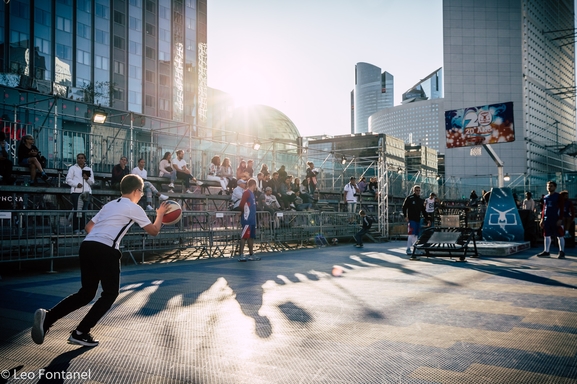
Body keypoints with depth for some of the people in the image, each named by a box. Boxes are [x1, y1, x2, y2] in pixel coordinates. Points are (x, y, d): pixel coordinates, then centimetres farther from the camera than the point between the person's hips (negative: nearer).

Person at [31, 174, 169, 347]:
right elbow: (154, 231, 9)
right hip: (106, 251, -7)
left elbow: (88, 227, 27)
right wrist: (160, 214, 25)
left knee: (86, 293, 17)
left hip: (86, 246, 7)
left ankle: (47, 316, 0)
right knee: (110, 293, 10)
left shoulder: (110, 205, 24)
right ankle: (80, 333, 7)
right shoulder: (134, 208, 4)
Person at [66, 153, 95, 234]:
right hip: (76, 192, -2)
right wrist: (77, 184, -12)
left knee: (85, 210, -3)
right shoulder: (72, 168, 13)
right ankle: (76, 229, -6)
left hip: (87, 192, 3)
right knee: (76, 210, -7)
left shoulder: (89, 169, 21)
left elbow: (92, 182, 17)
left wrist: (87, 178, -4)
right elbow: (68, 180, 4)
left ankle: (83, 229, 0)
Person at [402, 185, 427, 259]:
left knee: (416, 235, 6)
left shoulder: (421, 200, 16)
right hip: (411, 219, -6)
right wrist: (405, 216, -13)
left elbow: (423, 210, 21)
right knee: (411, 234, -12)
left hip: (418, 220, 6)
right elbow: (404, 207, -4)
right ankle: (408, 249, -8)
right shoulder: (409, 198, -2)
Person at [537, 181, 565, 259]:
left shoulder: (558, 196, -3)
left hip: (556, 219, -6)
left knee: (559, 236, 0)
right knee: (546, 235, 9)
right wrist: (542, 219, 13)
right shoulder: (545, 197, 13)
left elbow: (562, 208, -7)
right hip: (547, 219, 6)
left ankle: (562, 252, 6)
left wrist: (560, 219, -15)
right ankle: (546, 252, 16)